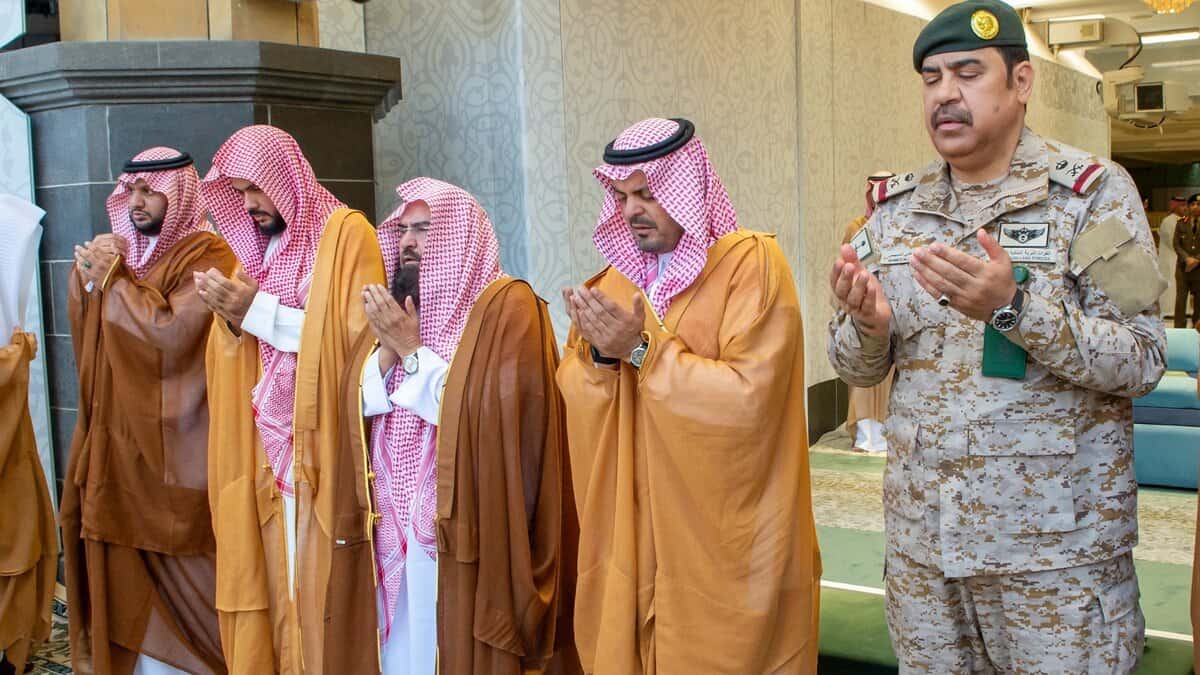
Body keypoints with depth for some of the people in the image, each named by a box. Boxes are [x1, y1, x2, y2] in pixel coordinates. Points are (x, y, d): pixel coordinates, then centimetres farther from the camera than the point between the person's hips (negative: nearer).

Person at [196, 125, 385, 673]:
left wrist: (259, 311, -16)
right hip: (267, 448, 6)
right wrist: (231, 316, -8)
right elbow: (233, 352, 14)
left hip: (323, 444, -6)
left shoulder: (346, 232, -5)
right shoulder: (257, 246, 15)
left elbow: (358, 336, -16)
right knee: (273, 585, 6)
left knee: (321, 586, -3)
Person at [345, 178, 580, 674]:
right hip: (397, 522, 7)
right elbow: (363, 403, 8)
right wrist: (387, 347, -10)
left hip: (465, 528, -6)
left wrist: (411, 351, -14)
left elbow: (491, 413, -21)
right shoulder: (397, 303, 12)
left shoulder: (507, 304, -10)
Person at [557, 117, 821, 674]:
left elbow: (748, 397, -22)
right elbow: (574, 395, 5)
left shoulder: (751, 263, -11)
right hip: (635, 533, 6)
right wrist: (600, 354, -15)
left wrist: (643, 350, -19)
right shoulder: (617, 277, 9)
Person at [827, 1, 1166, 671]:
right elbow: (859, 368, 8)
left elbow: (1143, 361, -11)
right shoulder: (896, 207, 5)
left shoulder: (1093, 191, -6)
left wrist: (1015, 304, -26)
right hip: (920, 535, 4)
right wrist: (867, 324, -15)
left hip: (1057, 542, -3)